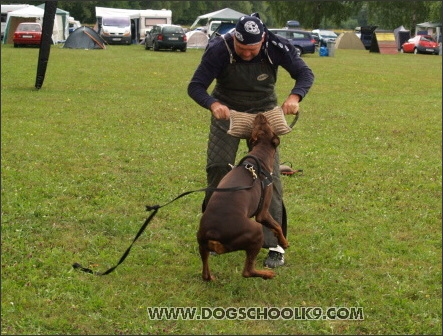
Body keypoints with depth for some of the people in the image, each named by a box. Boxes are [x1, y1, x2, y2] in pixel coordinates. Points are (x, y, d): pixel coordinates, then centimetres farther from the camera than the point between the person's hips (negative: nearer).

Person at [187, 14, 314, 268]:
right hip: (226, 112, 0)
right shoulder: (219, 50, -27)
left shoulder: (276, 47, -25)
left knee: (269, 175, -7)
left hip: (263, 113, 0)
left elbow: (305, 73, -15)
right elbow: (195, 86, -24)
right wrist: (213, 104, -46)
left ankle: (275, 244, -4)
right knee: (218, 170, 0)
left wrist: (295, 96, -37)